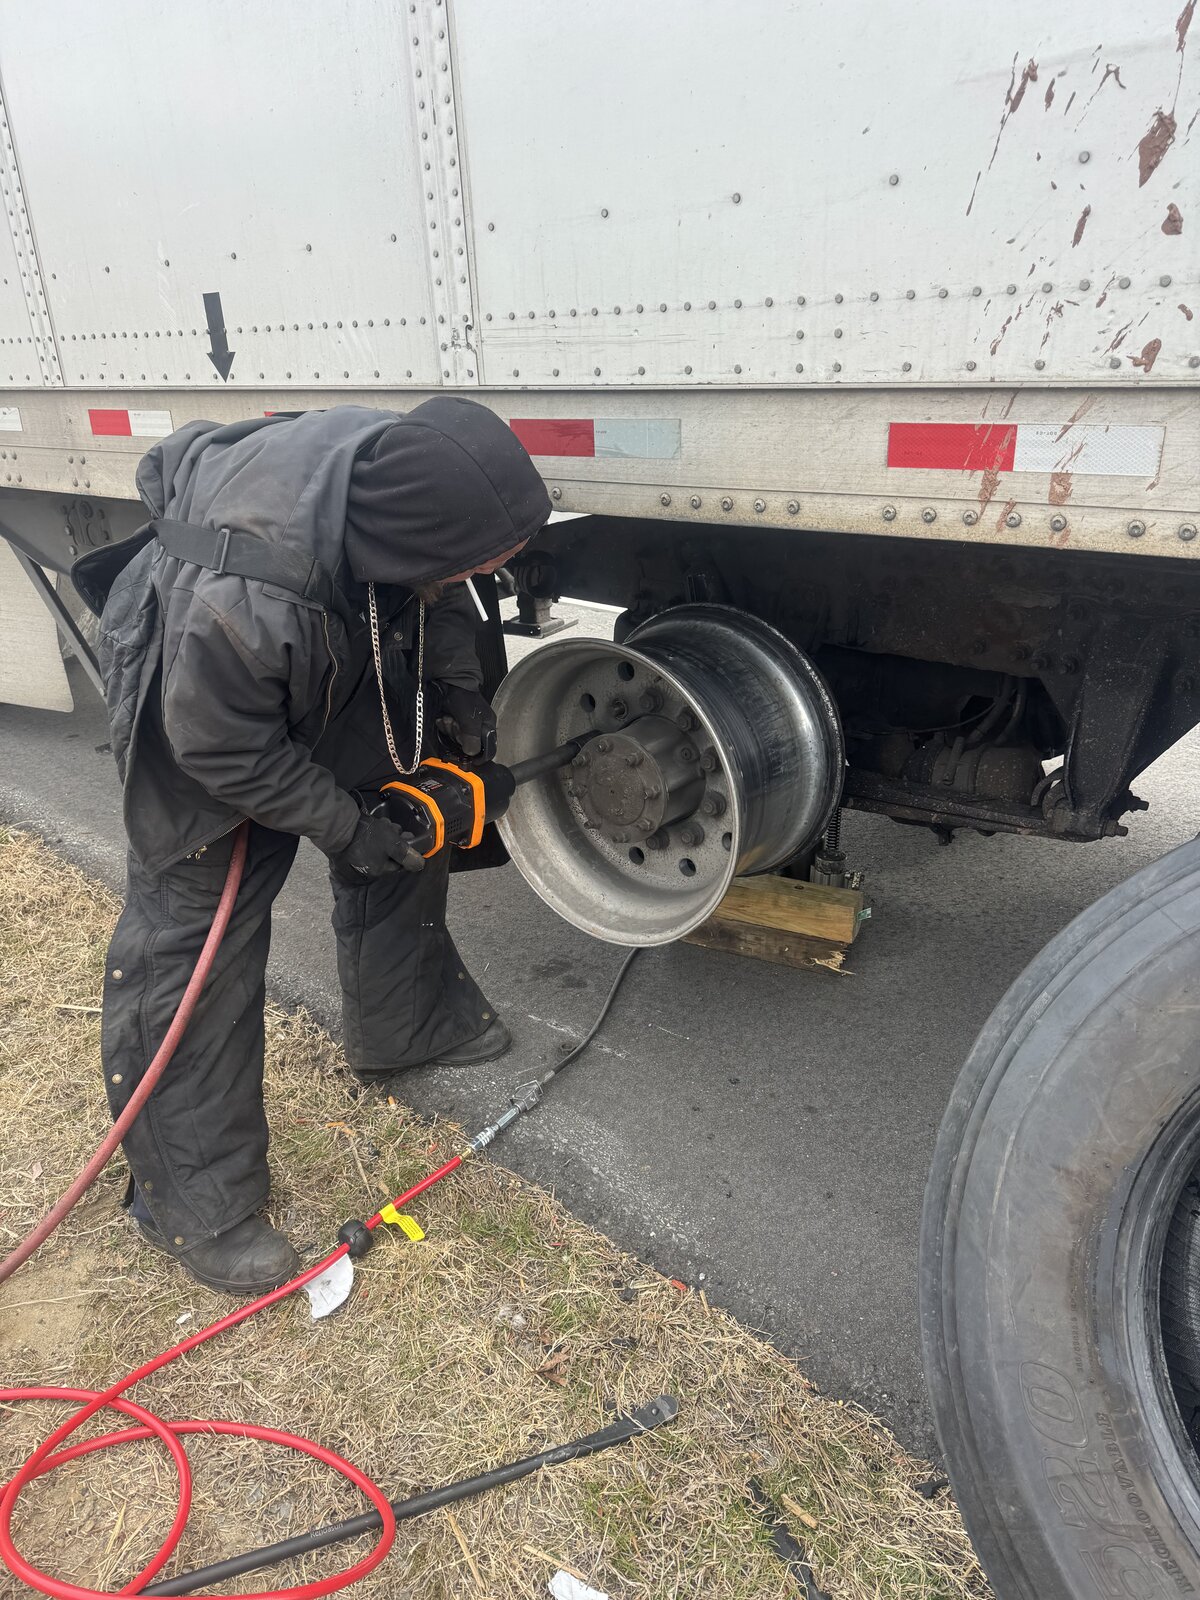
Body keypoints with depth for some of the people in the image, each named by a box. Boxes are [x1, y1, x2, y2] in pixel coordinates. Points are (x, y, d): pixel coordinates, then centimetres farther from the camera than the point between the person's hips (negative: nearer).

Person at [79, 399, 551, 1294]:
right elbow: (225, 750, -27)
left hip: (340, 667, 7)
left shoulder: (398, 460, -27)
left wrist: (457, 685, -7)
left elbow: (436, 598, -3)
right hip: (202, 700, -7)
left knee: (404, 818, 15)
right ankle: (195, 1201, 9)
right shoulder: (234, 602, -46)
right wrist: (344, 828, -19)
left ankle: (410, 1022, 39)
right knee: (192, 928, -5)